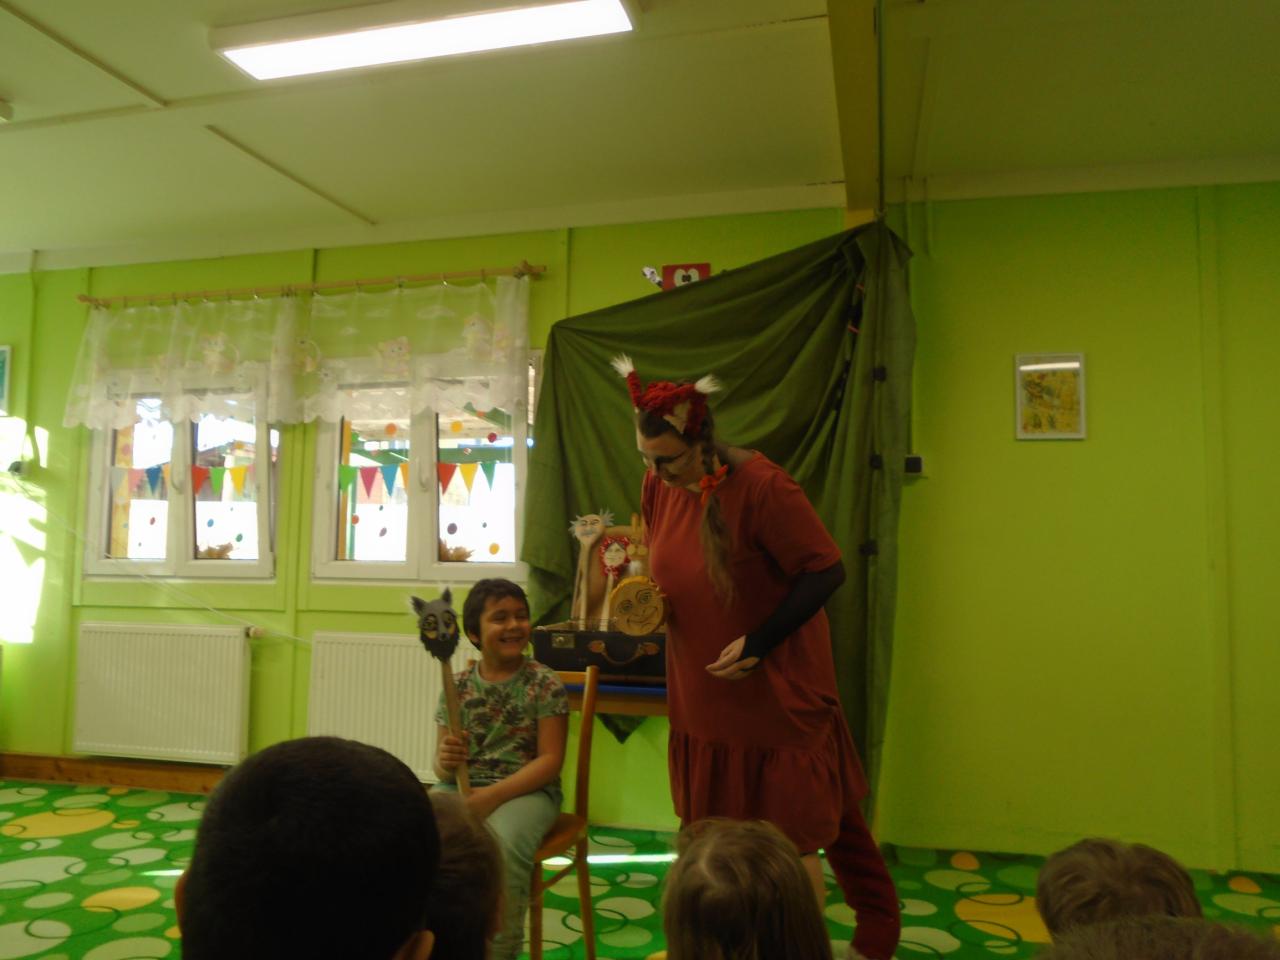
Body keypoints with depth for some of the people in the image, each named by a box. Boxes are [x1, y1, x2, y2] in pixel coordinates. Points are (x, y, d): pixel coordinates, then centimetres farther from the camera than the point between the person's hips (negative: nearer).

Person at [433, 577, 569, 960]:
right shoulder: (459, 685, 6)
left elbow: (550, 760, -9)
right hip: (461, 786, 4)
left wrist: (494, 795, -20)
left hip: (525, 790, -3)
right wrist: (445, 764, -18)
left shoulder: (545, 683, -4)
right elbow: (443, 762, 8)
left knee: (501, 845, -34)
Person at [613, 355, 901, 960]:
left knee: (793, 835, 7)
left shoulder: (761, 485, -22)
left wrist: (757, 644, -20)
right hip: (703, 699, 7)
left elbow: (826, 572, -18)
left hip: (777, 694, -6)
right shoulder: (658, 487, -1)